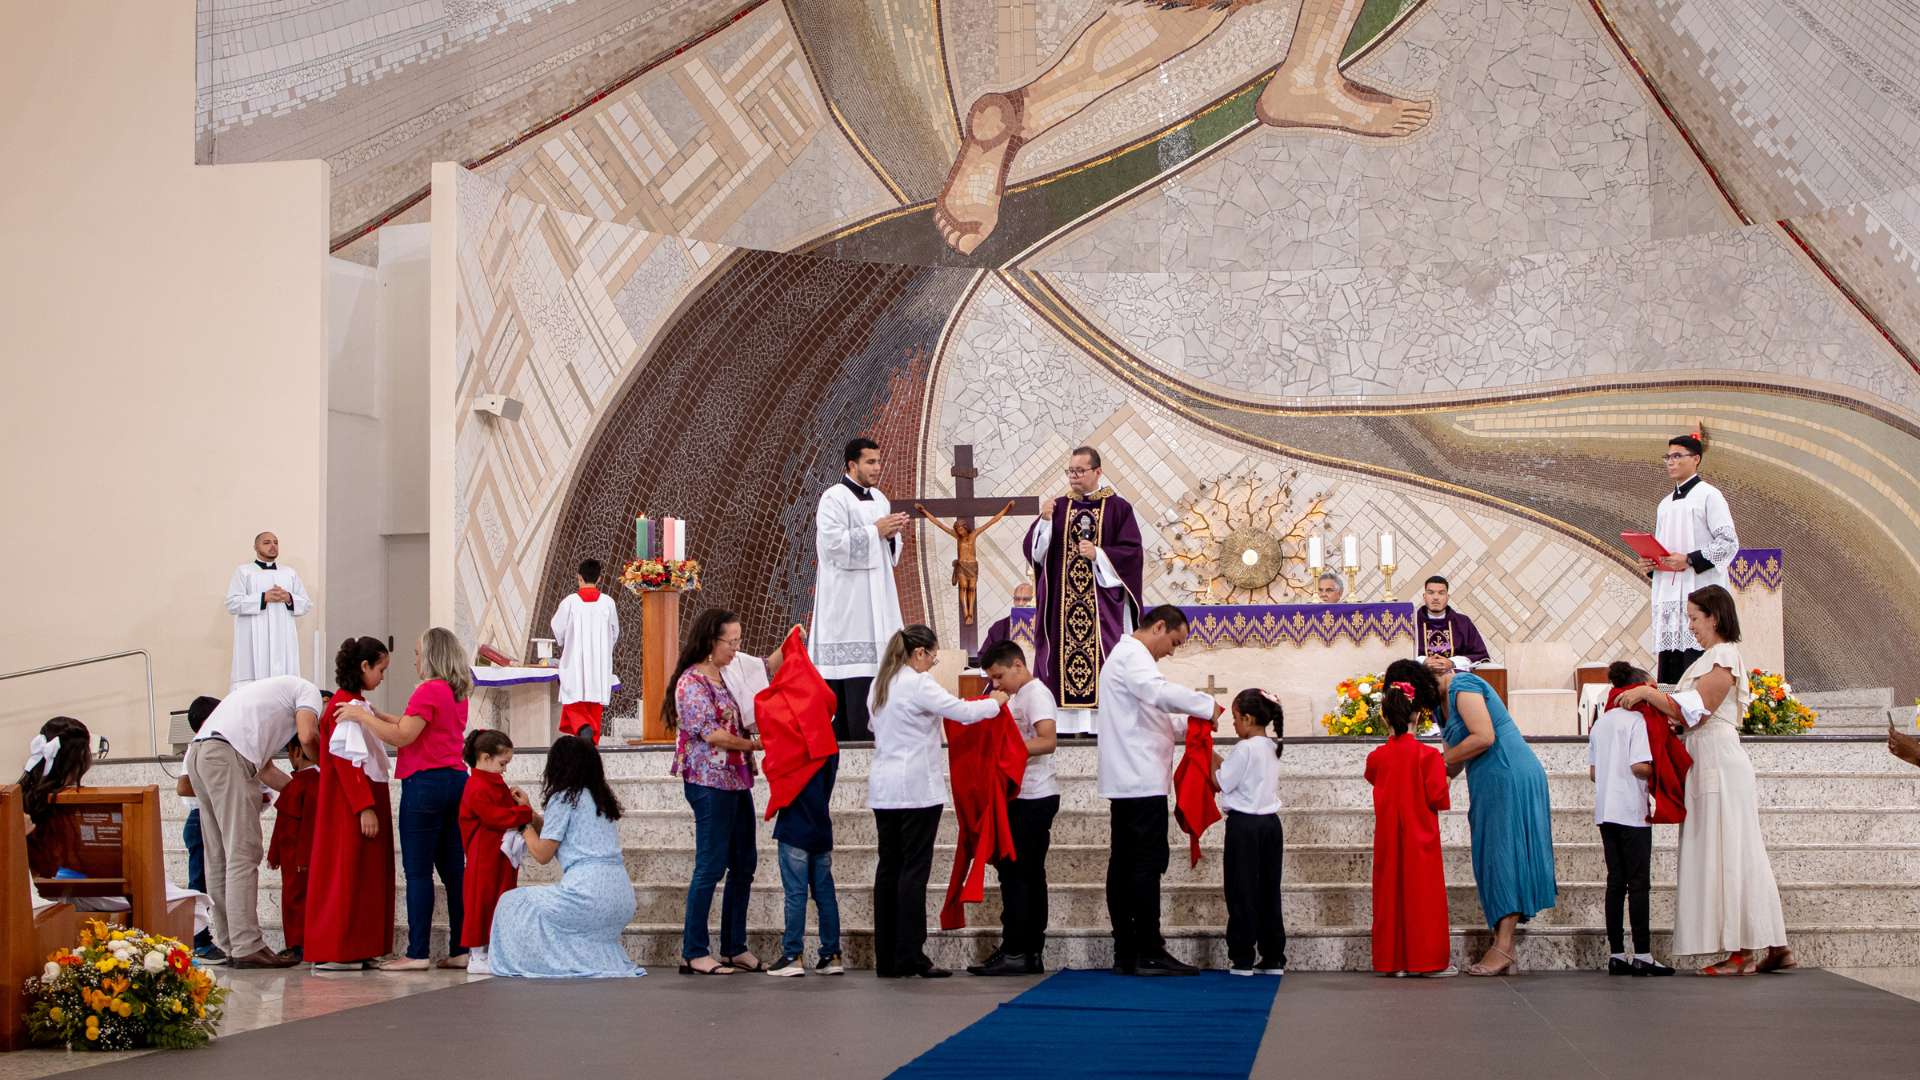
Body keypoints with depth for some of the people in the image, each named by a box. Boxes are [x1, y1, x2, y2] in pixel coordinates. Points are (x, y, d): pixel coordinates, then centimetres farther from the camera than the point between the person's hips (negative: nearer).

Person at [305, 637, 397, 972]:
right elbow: (347, 760, -20)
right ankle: (335, 953, -3)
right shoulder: (345, 707, -15)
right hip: (352, 806, -10)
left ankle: (359, 950, 15)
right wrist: (365, 807, -22)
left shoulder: (354, 705, 17)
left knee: (365, 877, 11)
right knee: (347, 875, -7)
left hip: (367, 799, 10)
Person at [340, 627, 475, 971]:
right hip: (455, 780, 9)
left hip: (426, 783, -9)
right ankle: (461, 949, 9)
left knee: (418, 871, -6)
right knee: (453, 868, 9)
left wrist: (362, 716, -6)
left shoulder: (429, 690, -12)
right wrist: (377, 715, 20)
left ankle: (418, 953, -6)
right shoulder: (458, 694, 15)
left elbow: (402, 736, -15)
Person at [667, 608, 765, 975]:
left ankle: (735, 948, 17)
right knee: (711, 866, -7)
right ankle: (694, 953, -2)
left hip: (736, 781, 9)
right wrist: (755, 744, -11)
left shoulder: (724, 676, 14)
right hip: (710, 783, -9)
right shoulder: (692, 682, -11)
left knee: (743, 865, 10)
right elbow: (711, 733, -17)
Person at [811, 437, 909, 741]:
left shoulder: (879, 499, 17)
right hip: (847, 595, -8)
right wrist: (875, 531, -15)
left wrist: (892, 534, 0)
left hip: (876, 592, 8)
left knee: (874, 656, 3)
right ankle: (855, 728, -14)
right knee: (851, 658, -12)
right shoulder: (834, 498, -7)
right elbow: (833, 543, -18)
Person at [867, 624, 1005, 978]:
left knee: (888, 868, 8)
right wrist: (995, 702, 5)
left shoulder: (880, 684, 12)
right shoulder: (918, 685, -12)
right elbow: (962, 712, -13)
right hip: (916, 788, -8)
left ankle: (886, 959, 9)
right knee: (914, 870, -5)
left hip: (883, 789, 8)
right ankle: (910, 958, -5)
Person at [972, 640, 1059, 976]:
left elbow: (1048, 741, -23)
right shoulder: (1015, 697, 17)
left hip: (1034, 798, -10)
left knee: (1014, 871, -9)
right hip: (1023, 796, 10)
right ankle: (1032, 952, 14)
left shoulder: (1036, 694, -11)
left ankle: (1015, 952, -7)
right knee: (1028, 873, 10)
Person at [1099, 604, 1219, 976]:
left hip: (1126, 782, 10)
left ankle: (1126, 953, 9)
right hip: (1142, 781, -10)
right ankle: (1149, 953, -9)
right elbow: (1159, 693, -28)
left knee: (1124, 864, 8)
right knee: (1148, 864, -9)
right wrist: (1207, 706, -17)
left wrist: (1189, 727, 14)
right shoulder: (1133, 656, -9)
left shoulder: (1124, 656, 24)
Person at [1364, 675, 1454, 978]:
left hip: (1388, 838, 4)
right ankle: (1428, 961, 4)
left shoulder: (1376, 757, -1)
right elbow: (1438, 798, -15)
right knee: (1423, 895, 2)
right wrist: (1442, 774, 5)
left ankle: (1391, 960, 10)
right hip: (1420, 838, -4)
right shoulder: (1427, 755, -14)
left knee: (1390, 893, 9)